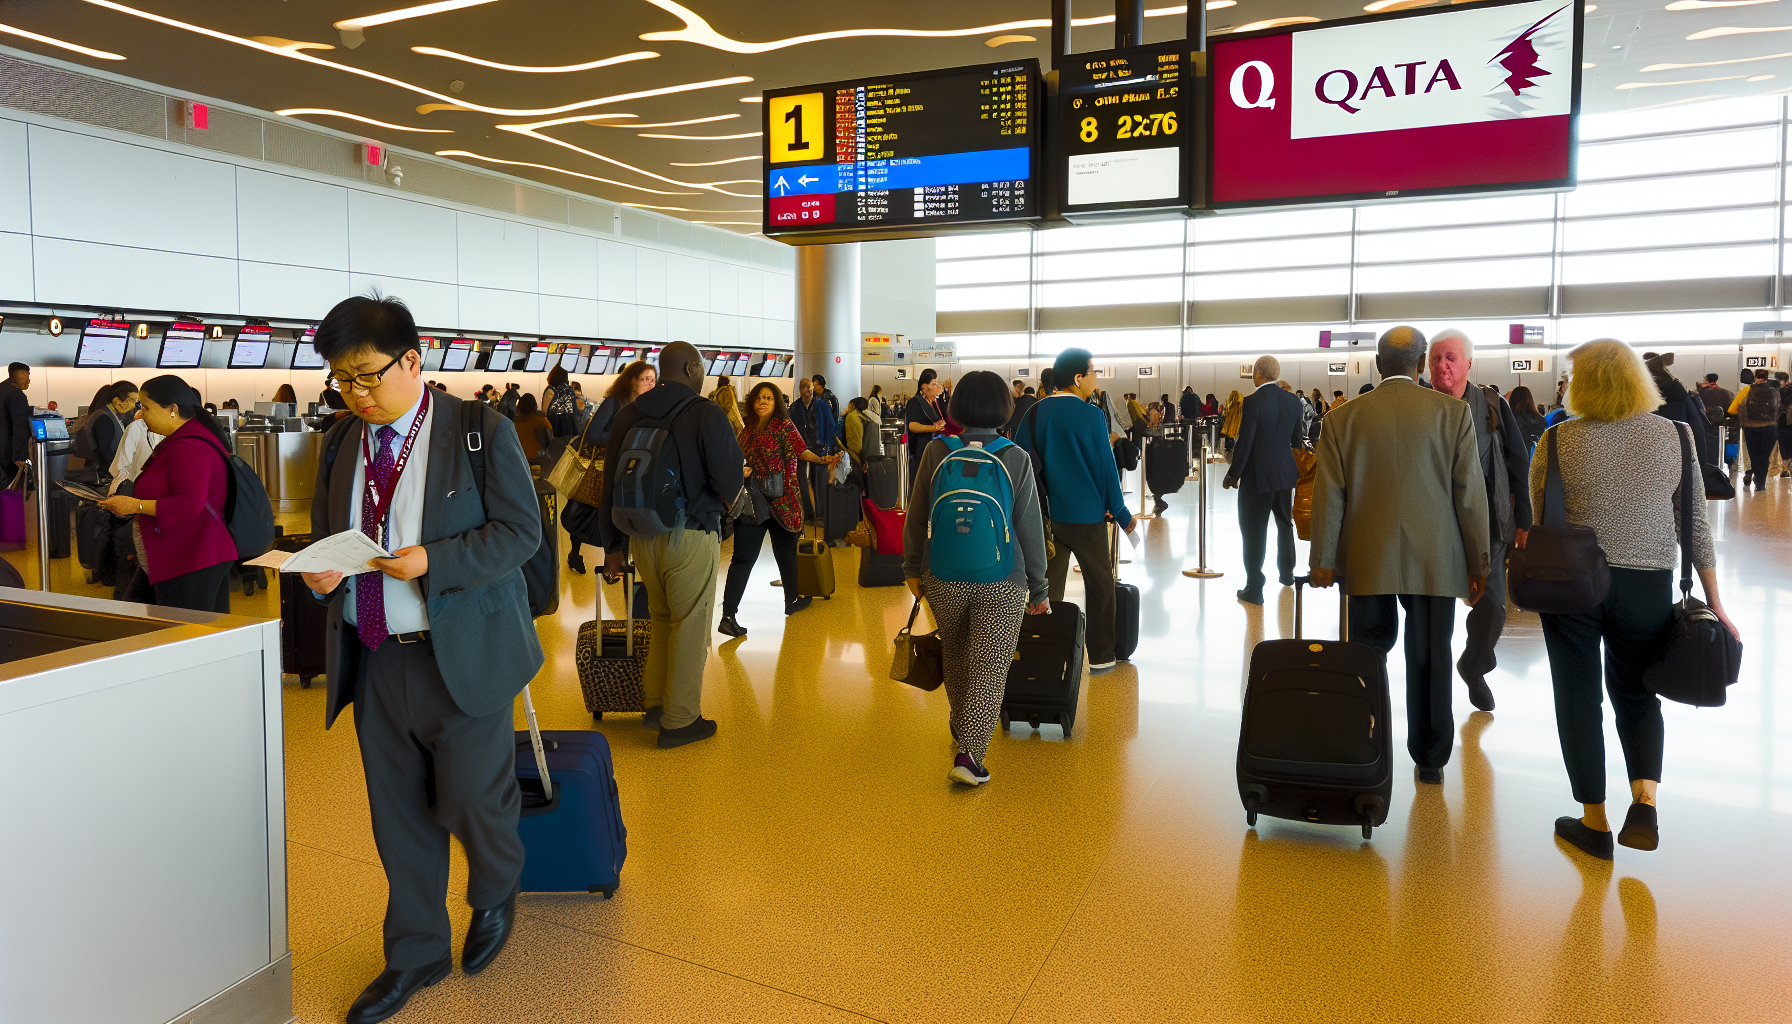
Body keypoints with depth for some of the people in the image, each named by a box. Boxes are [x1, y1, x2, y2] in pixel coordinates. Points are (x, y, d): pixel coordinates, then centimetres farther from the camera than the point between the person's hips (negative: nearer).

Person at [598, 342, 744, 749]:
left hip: (641, 536, 6)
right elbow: (729, 482, -18)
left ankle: (655, 702, 29)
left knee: (662, 617, 24)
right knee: (690, 627, 6)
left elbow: (612, 483, 8)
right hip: (691, 535, -6)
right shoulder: (706, 414, -12)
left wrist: (614, 546, 15)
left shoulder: (628, 415, 7)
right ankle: (679, 721, 15)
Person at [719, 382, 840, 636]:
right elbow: (740, 461, 18)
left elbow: (800, 450, -16)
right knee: (743, 556, 4)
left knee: (785, 551, 6)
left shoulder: (784, 425, 0)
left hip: (780, 499, -1)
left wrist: (821, 459, -35)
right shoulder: (748, 430, 10)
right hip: (752, 500, 1)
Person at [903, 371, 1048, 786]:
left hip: (944, 580, 3)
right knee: (990, 669, 3)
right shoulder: (1017, 458, -8)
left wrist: (912, 568, 14)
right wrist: (1038, 589, 5)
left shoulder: (936, 451, -5)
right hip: (1001, 584, -2)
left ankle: (960, 725, 44)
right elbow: (1030, 529, -4)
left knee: (954, 656, 23)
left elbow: (916, 517, 1)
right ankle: (969, 753, -5)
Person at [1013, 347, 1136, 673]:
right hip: (1085, 515, -5)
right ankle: (1100, 656, 16)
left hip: (1046, 515, 5)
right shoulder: (1091, 416, -13)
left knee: (1049, 586, 11)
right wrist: (1121, 514, -1)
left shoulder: (1035, 413, 1)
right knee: (1100, 585, 9)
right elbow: (1105, 467, -11)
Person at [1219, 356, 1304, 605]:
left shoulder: (1253, 402, -17)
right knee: (1285, 523, 23)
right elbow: (1296, 440, 9)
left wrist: (1233, 475, -6)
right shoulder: (1293, 401, 1)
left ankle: (1254, 589, 4)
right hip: (1285, 473, 6)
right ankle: (1286, 573, 40)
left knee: (1254, 531, 1)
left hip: (1258, 476, -6)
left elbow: (1244, 444, -17)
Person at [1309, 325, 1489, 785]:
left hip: (1368, 558, 0)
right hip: (1434, 558, 0)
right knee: (1430, 660, 8)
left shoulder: (1344, 418, 0)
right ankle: (1431, 761, 17)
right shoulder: (1452, 411, -1)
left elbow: (1329, 493, -1)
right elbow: (1470, 491, -2)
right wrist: (1479, 562, 4)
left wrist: (1323, 558, 3)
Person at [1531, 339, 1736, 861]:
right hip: (1647, 585, 2)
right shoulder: (1675, 436, -2)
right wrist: (1714, 603, 7)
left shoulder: (1559, 440, -9)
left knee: (1578, 697, 11)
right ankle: (1644, 802, 2)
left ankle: (1594, 823, 18)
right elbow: (1695, 524, 1)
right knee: (1635, 692, 21)